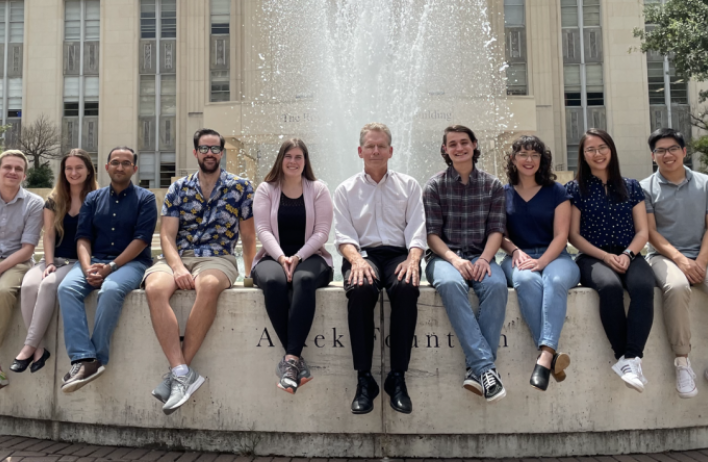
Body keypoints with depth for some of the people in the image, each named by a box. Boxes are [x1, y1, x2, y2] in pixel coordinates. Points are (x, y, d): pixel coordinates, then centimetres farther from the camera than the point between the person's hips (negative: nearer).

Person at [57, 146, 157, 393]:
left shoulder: (145, 198, 4)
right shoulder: (93, 198, 15)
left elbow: (141, 239, -7)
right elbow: (83, 237, 7)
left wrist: (111, 267, -17)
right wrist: (88, 268, -13)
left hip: (131, 262, -4)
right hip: (94, 260, 4)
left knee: (110, 290, -35)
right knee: (66, 288, -26)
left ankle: (98, 358, -24)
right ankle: (84, 359, -33)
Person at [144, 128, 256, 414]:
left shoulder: (240, 187, 9)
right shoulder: (178, 189, 14)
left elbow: (248, 237, 11)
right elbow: (167, 235, 4)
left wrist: (249, 275, 4)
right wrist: (177, 267, -14)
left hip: (218, 259, -2)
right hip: (177, 257, 3)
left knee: (208, 285, -38)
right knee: (155, 288, -32)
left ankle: (177, 372, -29)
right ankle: (183, 373, -33)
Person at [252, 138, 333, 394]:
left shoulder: (318, 189, 9)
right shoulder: (266, 189, 11)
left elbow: (322, 232, 0)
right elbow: (263, 230, 0)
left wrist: (297, 258, -15)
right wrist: (281, 258, -17)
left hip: (309, 256, 0)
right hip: (273, 257, 1)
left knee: (304, 280, -37)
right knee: (273, 282, -36)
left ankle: (290, 359, -38)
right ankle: (297, 359, -31)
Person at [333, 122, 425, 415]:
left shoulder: (409, 185, 18)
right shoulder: (345, 190, 17)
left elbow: (417, 229, 8)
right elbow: (343, 234, 6)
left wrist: (413, 259, -12)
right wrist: (356, 259, -15)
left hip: (398, 254, 1)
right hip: (362, 254, 0)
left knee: (406, 287, -35)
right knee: (360, 289, -36)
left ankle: (397, 378, -25)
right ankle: (364, 380, -27)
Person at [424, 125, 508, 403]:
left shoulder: (492, 186, 11)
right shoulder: (435, 186, 6)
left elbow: (496, 229, 5)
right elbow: (432, 233, 0)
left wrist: (484, 259, -15)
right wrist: (454, 259, -17)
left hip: (480, 256, 2)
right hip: (444, 255, -1)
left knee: (497, 284, -33)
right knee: (450, 283, -37)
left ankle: (477, 369, -29)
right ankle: (486, 366, -37)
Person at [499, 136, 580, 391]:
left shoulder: (556, 191, 10)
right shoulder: (503, 193, 14)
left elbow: (561, 235, 1)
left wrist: (541, 261, -16)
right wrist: (515, 251, -10)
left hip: (554, 255, 0)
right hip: (518, 257, 0)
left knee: (556, 281, -37)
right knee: (527, 281, -36)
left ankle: (545, 356, -46)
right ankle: (552, 355, -39)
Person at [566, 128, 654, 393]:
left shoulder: (631, 187, 15)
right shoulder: (575, 189, 7)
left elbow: (643, 231, 10)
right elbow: (574, 235, 3)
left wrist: (627, 254, -11)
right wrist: (606, 257, -11)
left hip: (628, 257, 2)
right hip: (593, 258, -2)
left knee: (644, 286, -33)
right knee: (610, 286, -36)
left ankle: (631, 358, -33)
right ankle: (624, 358, -26)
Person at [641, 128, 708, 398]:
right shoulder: (646, 188, 4)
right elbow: (650, 232, -2)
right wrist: (680, 258, -15)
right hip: (664, 256, -2)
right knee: (676, 287, -36)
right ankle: (682, 361, -25)